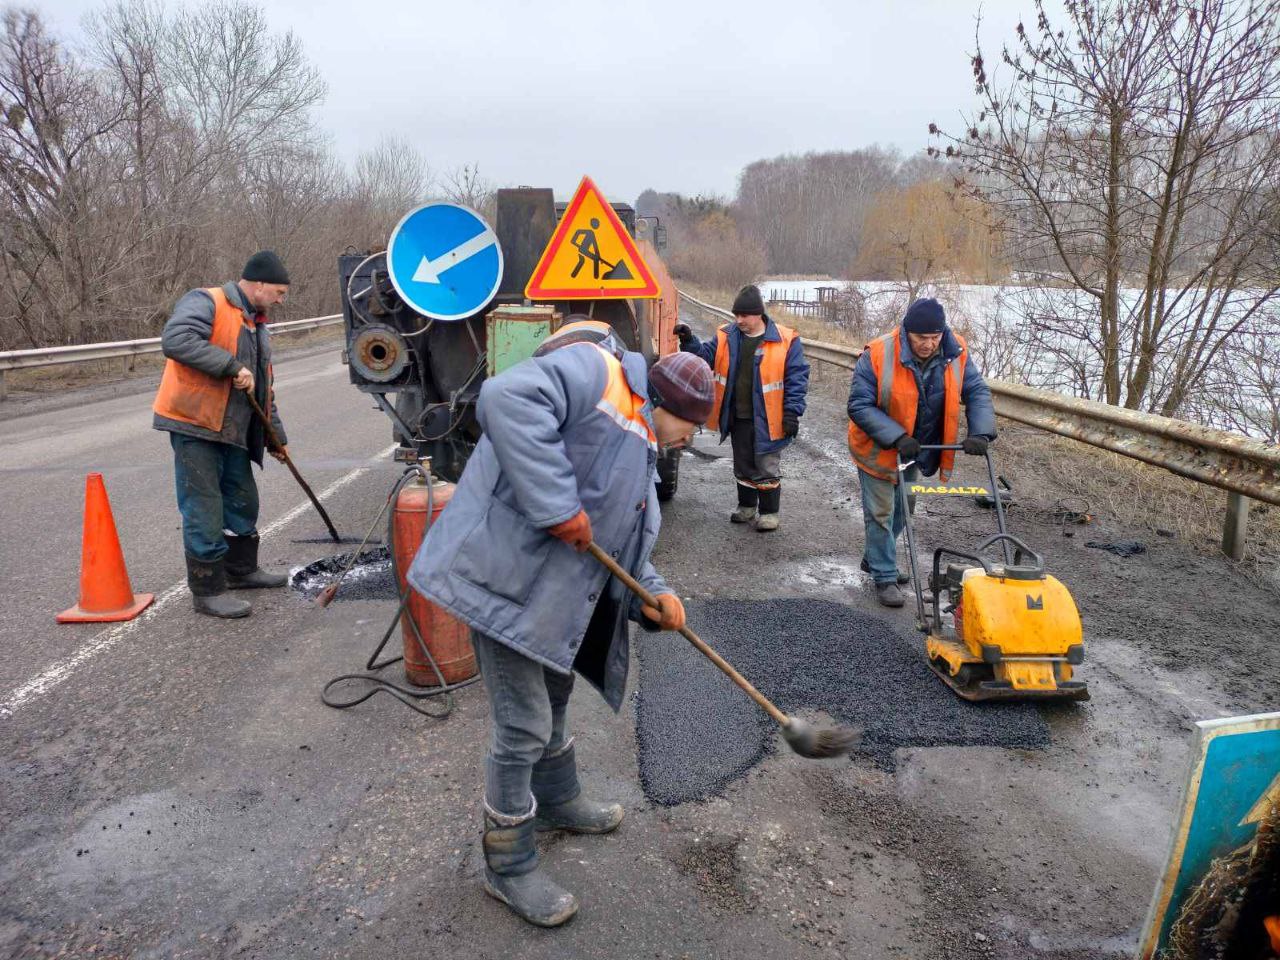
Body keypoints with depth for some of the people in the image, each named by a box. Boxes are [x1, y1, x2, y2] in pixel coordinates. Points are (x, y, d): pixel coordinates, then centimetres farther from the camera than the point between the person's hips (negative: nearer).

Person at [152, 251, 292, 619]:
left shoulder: (256, 325, 18)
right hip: (194, 426, -9)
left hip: (233, 432, 9)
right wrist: (232, 366, -27)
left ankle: (241, 569, 36)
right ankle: (207, 591, 6)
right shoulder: (206, 303, -10)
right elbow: (175, 340, -30)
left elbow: (264, 389, 23)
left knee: (242, 502, 18)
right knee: (203, 509, -3)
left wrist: (276, 436, 23)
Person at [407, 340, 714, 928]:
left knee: (552, 699, 28)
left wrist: (651, 597, 0)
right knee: (523, 727, 0)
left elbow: (619, 551, 20)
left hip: (553, 593, 11)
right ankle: (509, 868, 22)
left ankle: (558, 802, 53)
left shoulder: (640, 453, 17)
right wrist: (558, 505, -30)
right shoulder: (599, 373, -12)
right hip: (507, 576, -10)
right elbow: (507, 399, -31)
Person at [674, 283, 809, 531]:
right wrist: (689, 342, -19)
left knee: (767, 469, 7)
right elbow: (706, 356, -1)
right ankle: (746, 507, 35)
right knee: (742, 466, 18)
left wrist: (792, 413, -14)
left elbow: (797, 378, -10)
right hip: (737, 418, 4)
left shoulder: (785, 340, -11)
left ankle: (769, 512, 22)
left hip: (766, 420, -4)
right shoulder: (726, 336, 1)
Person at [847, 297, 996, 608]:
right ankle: (885, 577, 15)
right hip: (878, 451, -6)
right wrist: (897, 437, -33)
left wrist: (980, 433, -24)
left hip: (916, 452, 6)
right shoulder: (877, 355, -27)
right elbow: (859, 406, -24)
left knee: (903, 510, 20)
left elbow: (977, 392, -7)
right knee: (881, 513, 0)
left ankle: (875, 559, 41)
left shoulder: (956, 353, -13)